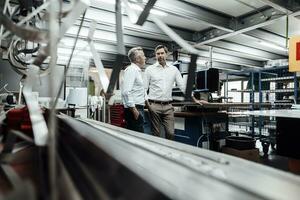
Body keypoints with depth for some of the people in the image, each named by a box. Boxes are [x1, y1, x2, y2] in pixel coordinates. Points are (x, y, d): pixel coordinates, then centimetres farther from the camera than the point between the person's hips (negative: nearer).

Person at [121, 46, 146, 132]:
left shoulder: (137, 70, 20)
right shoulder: (131, 69, -11)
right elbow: (126, 91, -22)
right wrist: (133, 109, -21)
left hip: (138, 108, 10)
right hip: (134, 109, -10)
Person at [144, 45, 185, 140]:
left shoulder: (174, 69, 10)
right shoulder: (149, 69, 4)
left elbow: (183, 86, 8)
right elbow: (144, 88, 2)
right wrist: (146, 102, -12)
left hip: (168, 106, 2)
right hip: (154, 105, -2)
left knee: (171, 133, 0)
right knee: (156, 134, 5)